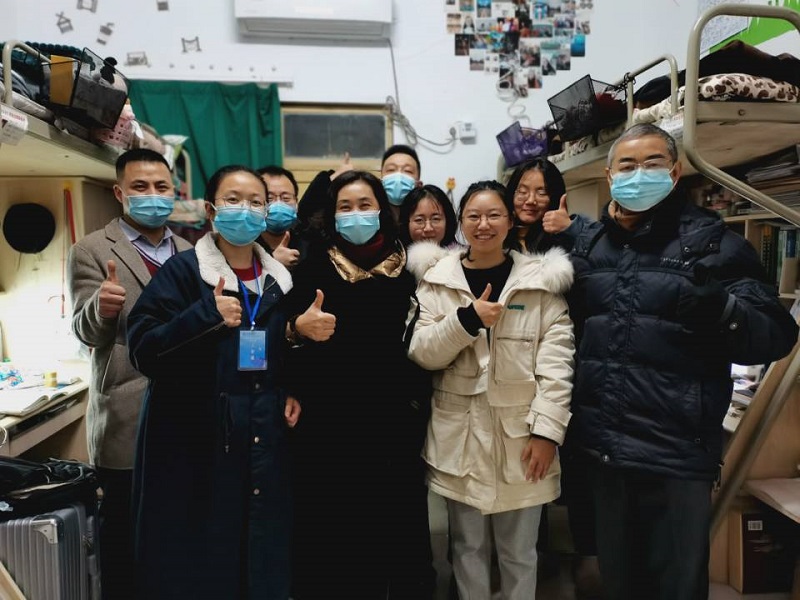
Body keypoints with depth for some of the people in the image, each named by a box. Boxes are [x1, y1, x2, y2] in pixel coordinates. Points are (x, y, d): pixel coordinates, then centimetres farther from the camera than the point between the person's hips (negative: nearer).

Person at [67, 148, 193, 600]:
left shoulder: (191, 252, 12)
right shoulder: (91, 251, -3)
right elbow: (86, 332, -12)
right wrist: (101, 308, -34)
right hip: (129, 422, -4)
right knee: (128, 544, 7)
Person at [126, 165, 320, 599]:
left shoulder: (279, 278, 10)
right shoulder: (183, 270, -6)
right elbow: (143, 349, -14)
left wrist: (291, 393, 5)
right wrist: (207, 315, -25)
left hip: (262, 441, 5)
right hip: (196, 440, -4)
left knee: (263, 558, 13)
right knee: (197, 560, 4)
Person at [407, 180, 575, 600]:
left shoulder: (542, 278, 0)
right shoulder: (437, 279, 3)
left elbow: (557, 360, -4)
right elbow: (421, 353, -4)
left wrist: (547, 429, -10)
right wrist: (466, 320, -18)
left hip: (521, 433, -1)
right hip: (460, 435, 1)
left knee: (519, 551, 13)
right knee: (467, 546, 15)